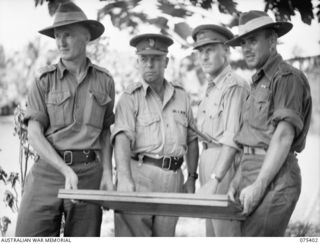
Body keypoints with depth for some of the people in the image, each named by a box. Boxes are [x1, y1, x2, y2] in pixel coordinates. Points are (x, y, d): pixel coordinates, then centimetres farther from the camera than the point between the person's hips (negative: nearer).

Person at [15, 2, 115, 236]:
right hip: (49, 171, -1)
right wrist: (66, 171, -16)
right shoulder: (45, 80, 2)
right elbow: (34, 134, -4)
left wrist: (107, 173, 3)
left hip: (89, 173, 1)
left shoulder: (104, 81, 8)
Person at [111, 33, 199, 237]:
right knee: (133, 233, -8)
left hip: (173, 178, 4)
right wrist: (124, 178, -28)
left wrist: (192, 177, 14)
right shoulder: (131, 97, 0)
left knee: (165, 234, 6)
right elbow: (122, 138, -14)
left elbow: (192, 139, 20)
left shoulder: (181, 96, 15)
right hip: (139, 175, -4)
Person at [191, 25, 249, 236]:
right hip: (210, 161, 10)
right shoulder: (212, 88, 18)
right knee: (213, 233, 14)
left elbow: (233, 139, -20)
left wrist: (214, 180, -26)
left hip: (226, 164, -9)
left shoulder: (235, 86, -12)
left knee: (227, 232, -7)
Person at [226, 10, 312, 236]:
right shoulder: (259, 82, 22)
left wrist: (259, 186, -19)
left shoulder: (287, 78, -7)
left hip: (275, 177, -9)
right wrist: (240, 179, 11)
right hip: (254, 175, 9)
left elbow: (284, 137, -16)